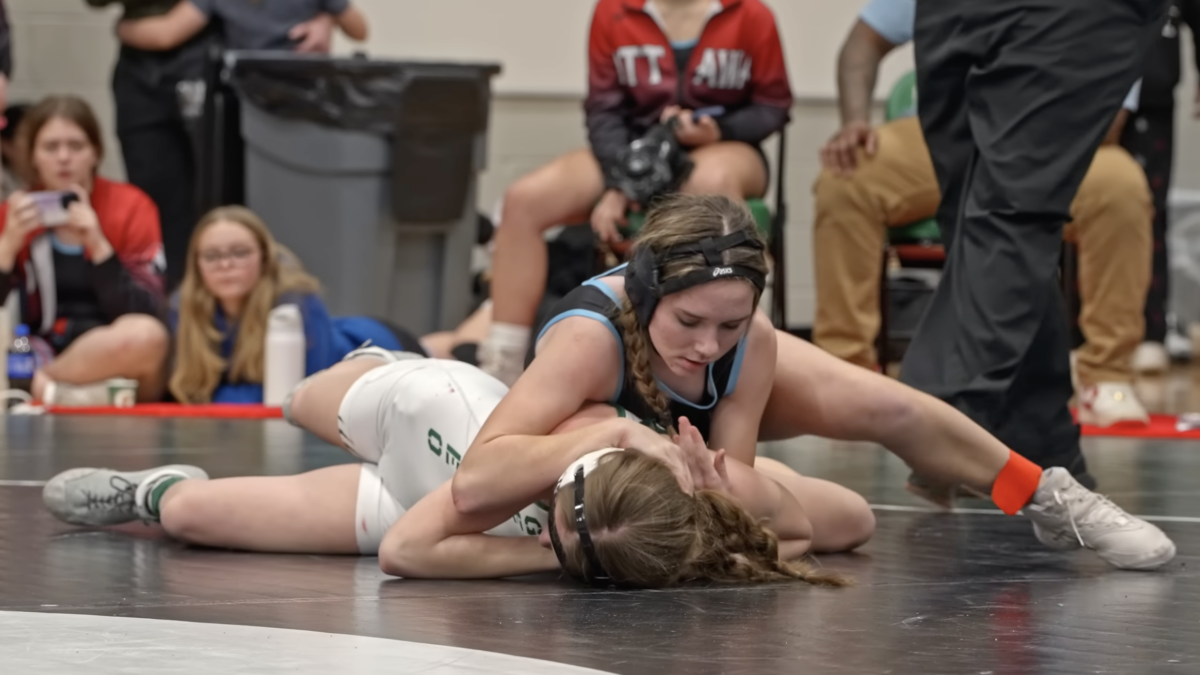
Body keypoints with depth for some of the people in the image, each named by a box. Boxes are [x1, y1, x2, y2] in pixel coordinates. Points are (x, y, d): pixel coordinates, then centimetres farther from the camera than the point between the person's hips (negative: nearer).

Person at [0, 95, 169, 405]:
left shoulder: (131, 207, -2)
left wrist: (98, 247, -20)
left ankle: (40, 385, -17)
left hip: (119, 363, 0)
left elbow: (145, 318, -10)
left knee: (146, 337, -36)